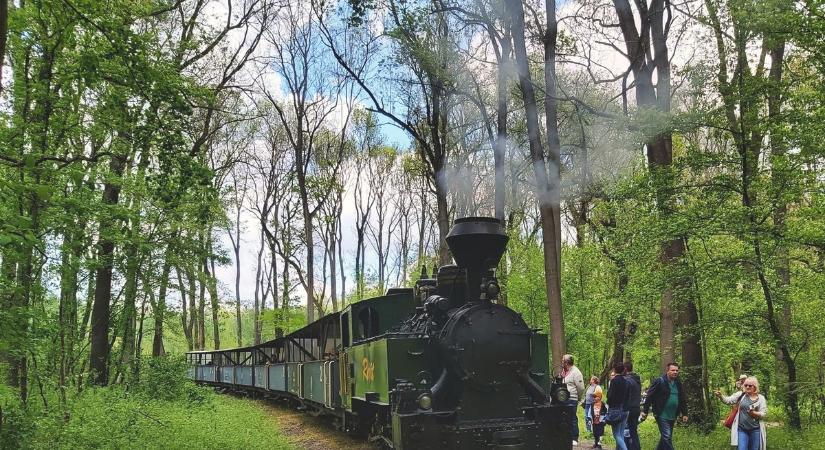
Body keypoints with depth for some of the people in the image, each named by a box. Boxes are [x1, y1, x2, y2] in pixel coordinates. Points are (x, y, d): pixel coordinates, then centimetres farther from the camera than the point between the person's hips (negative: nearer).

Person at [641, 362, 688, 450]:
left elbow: (682, 400, 19)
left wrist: (684, 413, 15)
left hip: (672, 416, 7)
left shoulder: (678, 384, 10)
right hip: (662, 415, -7)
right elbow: (649, 397, -8)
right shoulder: (659, 382, -10)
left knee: (665, 437, 15)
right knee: (667, 437, -11)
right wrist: (645, 411, -9)